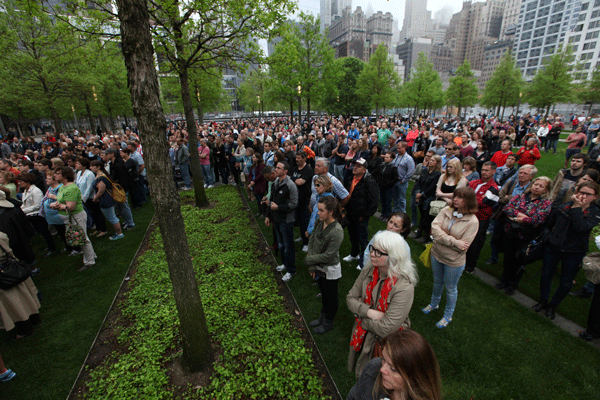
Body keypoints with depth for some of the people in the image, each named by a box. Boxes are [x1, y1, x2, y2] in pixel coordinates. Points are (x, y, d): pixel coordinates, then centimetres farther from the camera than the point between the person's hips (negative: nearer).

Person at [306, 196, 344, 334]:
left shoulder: (337, 231, -30)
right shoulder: (319, 223, -9)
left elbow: (328, 255, -26)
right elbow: (311, 242, -3)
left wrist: (309, 260, -15)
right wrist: (312, 266, -8)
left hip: (330, 270, -6)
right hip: (319, 268, 6)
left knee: (331, 297, 18)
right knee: (324, 294, 27)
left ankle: (328, 323, 41)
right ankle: (322, 317, 50)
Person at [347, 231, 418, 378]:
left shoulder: (404, 287, -30)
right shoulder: (369, 270, -13)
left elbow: (386, 329, -28)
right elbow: (350, 298, -5)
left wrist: (360, 315, -15)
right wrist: (369, 312, -22)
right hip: (361, 338, 5)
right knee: (359, 377, 28)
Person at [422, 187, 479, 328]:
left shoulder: (472, 222, -20)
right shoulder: (446, 211, -10)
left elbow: (463, 246, -23)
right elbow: (434, 227, -20)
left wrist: (442, 237, -18)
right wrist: (454, 241, -27)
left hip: (454, 261, -4)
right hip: (436, 254, 4)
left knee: (450, 289, 17)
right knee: (437, 282, 26)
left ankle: (448, 316, 41)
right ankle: (434, 304, 52)